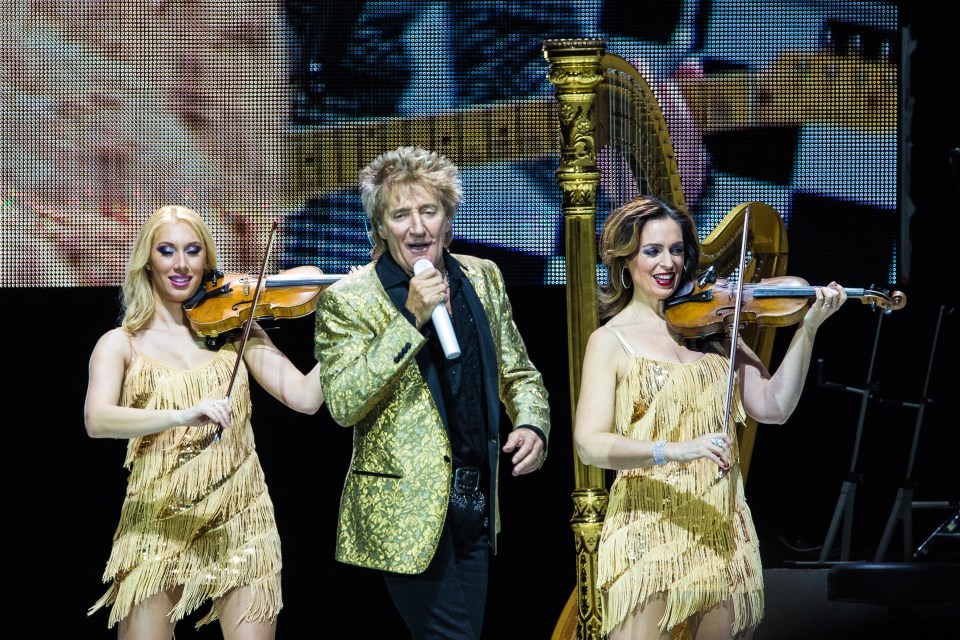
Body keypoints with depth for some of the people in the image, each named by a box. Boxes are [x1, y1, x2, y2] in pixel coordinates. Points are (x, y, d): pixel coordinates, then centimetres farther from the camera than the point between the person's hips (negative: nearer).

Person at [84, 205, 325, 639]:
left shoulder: (233, 330, 9)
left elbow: (305, 398, -2)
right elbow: (96, 420, -16)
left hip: (240, 522, 1)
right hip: (157, 523, -1)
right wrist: (183, 416, -31)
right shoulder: (121, 344, 3)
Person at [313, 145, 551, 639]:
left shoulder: (483, 279, 9)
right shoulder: (347, 300, -8)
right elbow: (344, 404, -18)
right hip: (407, 512, -6)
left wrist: (532, 425, -3)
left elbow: (518, 374, 19)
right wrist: (411, 320, -22)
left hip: (474, 506, 6)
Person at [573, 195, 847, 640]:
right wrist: (672, 451, -27)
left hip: (724, 532, 4)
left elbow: (771, 406, 1)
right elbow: (590, 444, -13)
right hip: (648, 533, -4)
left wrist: (808, 329, -8)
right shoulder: (611, 340, -1)